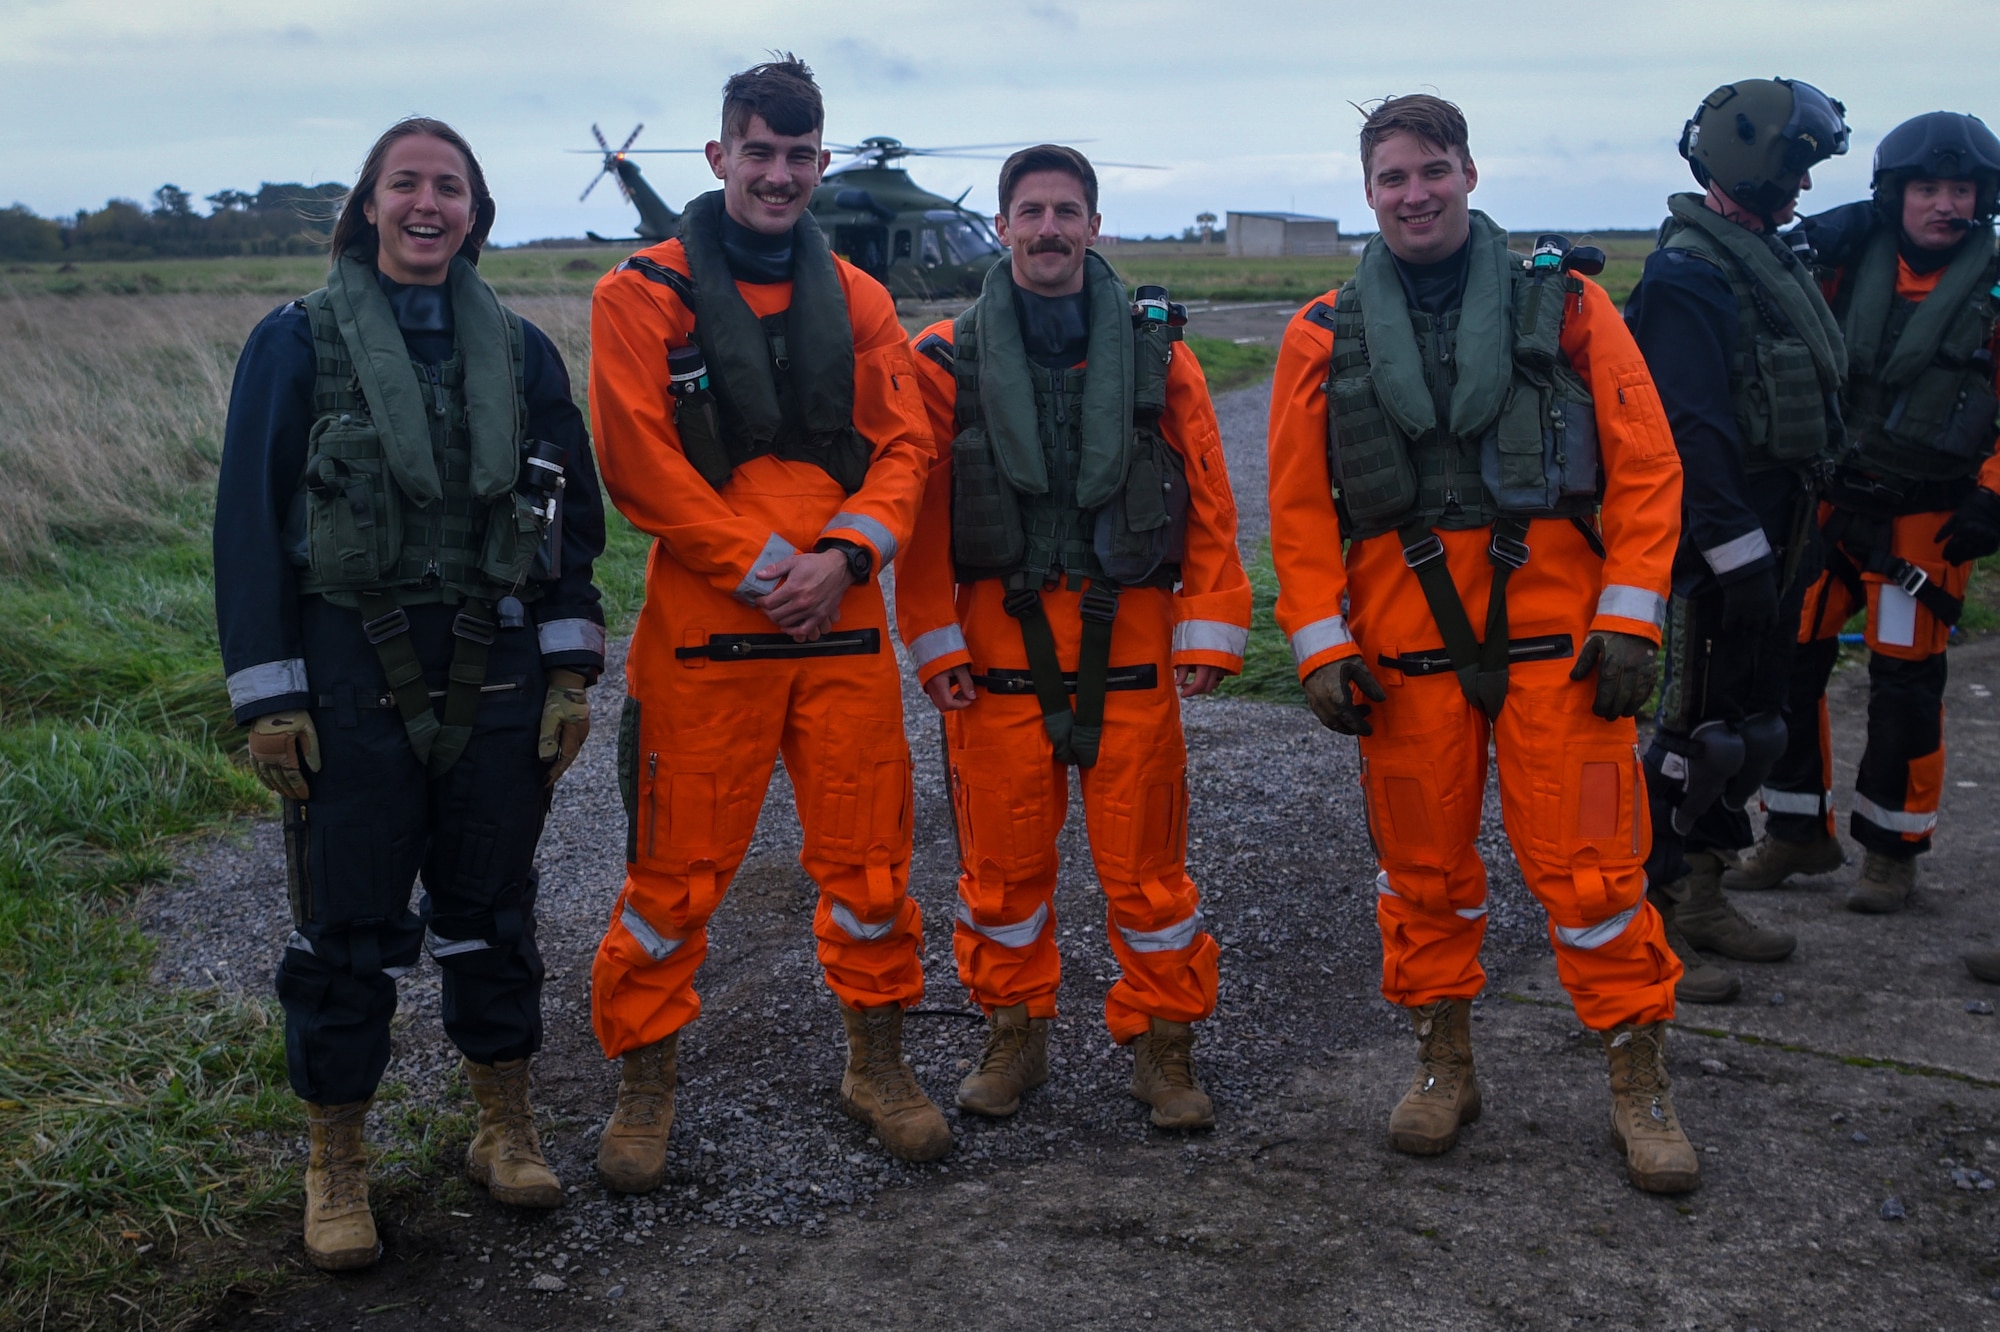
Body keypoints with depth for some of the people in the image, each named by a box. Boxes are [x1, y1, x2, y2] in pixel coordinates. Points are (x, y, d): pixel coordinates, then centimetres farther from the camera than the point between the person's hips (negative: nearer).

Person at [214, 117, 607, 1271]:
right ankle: (337, 1166, 20)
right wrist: (269, 696, -8)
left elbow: (574, 514, 9)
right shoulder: (298, 341, -1)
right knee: (348, 926, 4)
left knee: (493, 909, 13)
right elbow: (251, 523, -3)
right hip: (351, 676, -2)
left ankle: (507, 1131, 29)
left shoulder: (520, 350, 7)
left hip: (495, 676, 3)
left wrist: (571, 670, 3)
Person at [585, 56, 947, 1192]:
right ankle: (646, 1088, 20)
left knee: (869, 855, 9)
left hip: (845, 626, 4)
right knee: (677, 869, 2)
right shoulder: (644, 297, -2)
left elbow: (905, 443, 7)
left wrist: (845, 555, -10)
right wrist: (764, 568, -13)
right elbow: (641, 462, -9)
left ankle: (878, 1066, 28)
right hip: (704, 631, -3)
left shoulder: (856, 300, 11)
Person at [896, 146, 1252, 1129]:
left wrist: (1207, 632, -1)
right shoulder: (948, 359, 4)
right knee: (1003, 858, 8)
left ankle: (1162, 1045, 19)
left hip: (1129, 646, 0)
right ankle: (1014, 1034, 26)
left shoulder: (1153, 349, 5)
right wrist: (933, 641, -2)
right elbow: (921, 512, 4)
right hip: (998, 650, 0)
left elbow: (1209, 503, 5)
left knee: (1145, 859, 4)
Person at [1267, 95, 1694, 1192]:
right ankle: (1443, 1063, 27)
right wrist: (1321, 646, -1)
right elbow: (1299, 504, 7)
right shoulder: (1325, 337, 8)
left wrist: (1629, 617, -6)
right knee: (1423, 864, 10)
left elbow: (1645, 465, 2)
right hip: (1404, 645, 2)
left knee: (1587, 864, -2)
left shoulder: (1565, 304, 4)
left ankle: (1639, 1081, 13)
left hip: (1554, 635, -2)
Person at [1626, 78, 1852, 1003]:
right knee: (1700, 727, -5)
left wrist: (1798, 537, 20)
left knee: (1751, 725, 15)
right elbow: (1692, 430, -24)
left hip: (1770, 531, 10)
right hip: (1718, 540, -10)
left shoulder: (1766, 257, 15)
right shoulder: (1689, 273, -17)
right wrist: (1740, 558, -25)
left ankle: (1700, 893, 27)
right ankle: (1648, 920, 4)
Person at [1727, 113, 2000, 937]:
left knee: (1905, 683, 1)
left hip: (1924, 520, -3)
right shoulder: (1846, 264, 2)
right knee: (1788, 663, 4)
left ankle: (1892, 849, 17)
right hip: (1826, 503, 3)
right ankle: (1799, 831, 19)